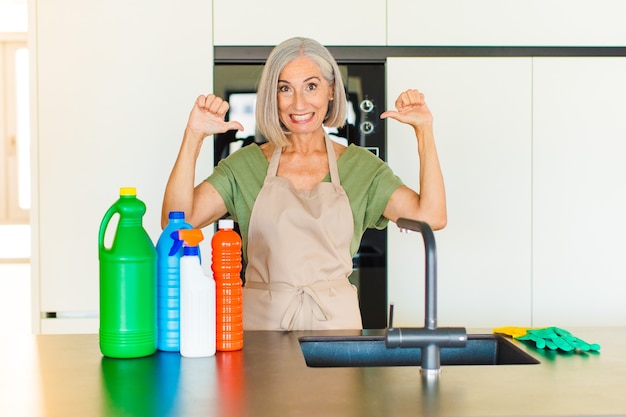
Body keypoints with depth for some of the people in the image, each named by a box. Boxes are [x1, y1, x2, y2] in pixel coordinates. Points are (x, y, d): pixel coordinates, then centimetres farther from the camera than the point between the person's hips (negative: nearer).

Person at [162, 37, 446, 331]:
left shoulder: (360, 166, 9)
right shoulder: (246, 165, 7)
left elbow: (431, 216, -3)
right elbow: (176, 220, -5)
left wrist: (424, 130, -4)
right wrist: (194, 136, -11)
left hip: (335, 320, 0)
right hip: (261, 322, 0)